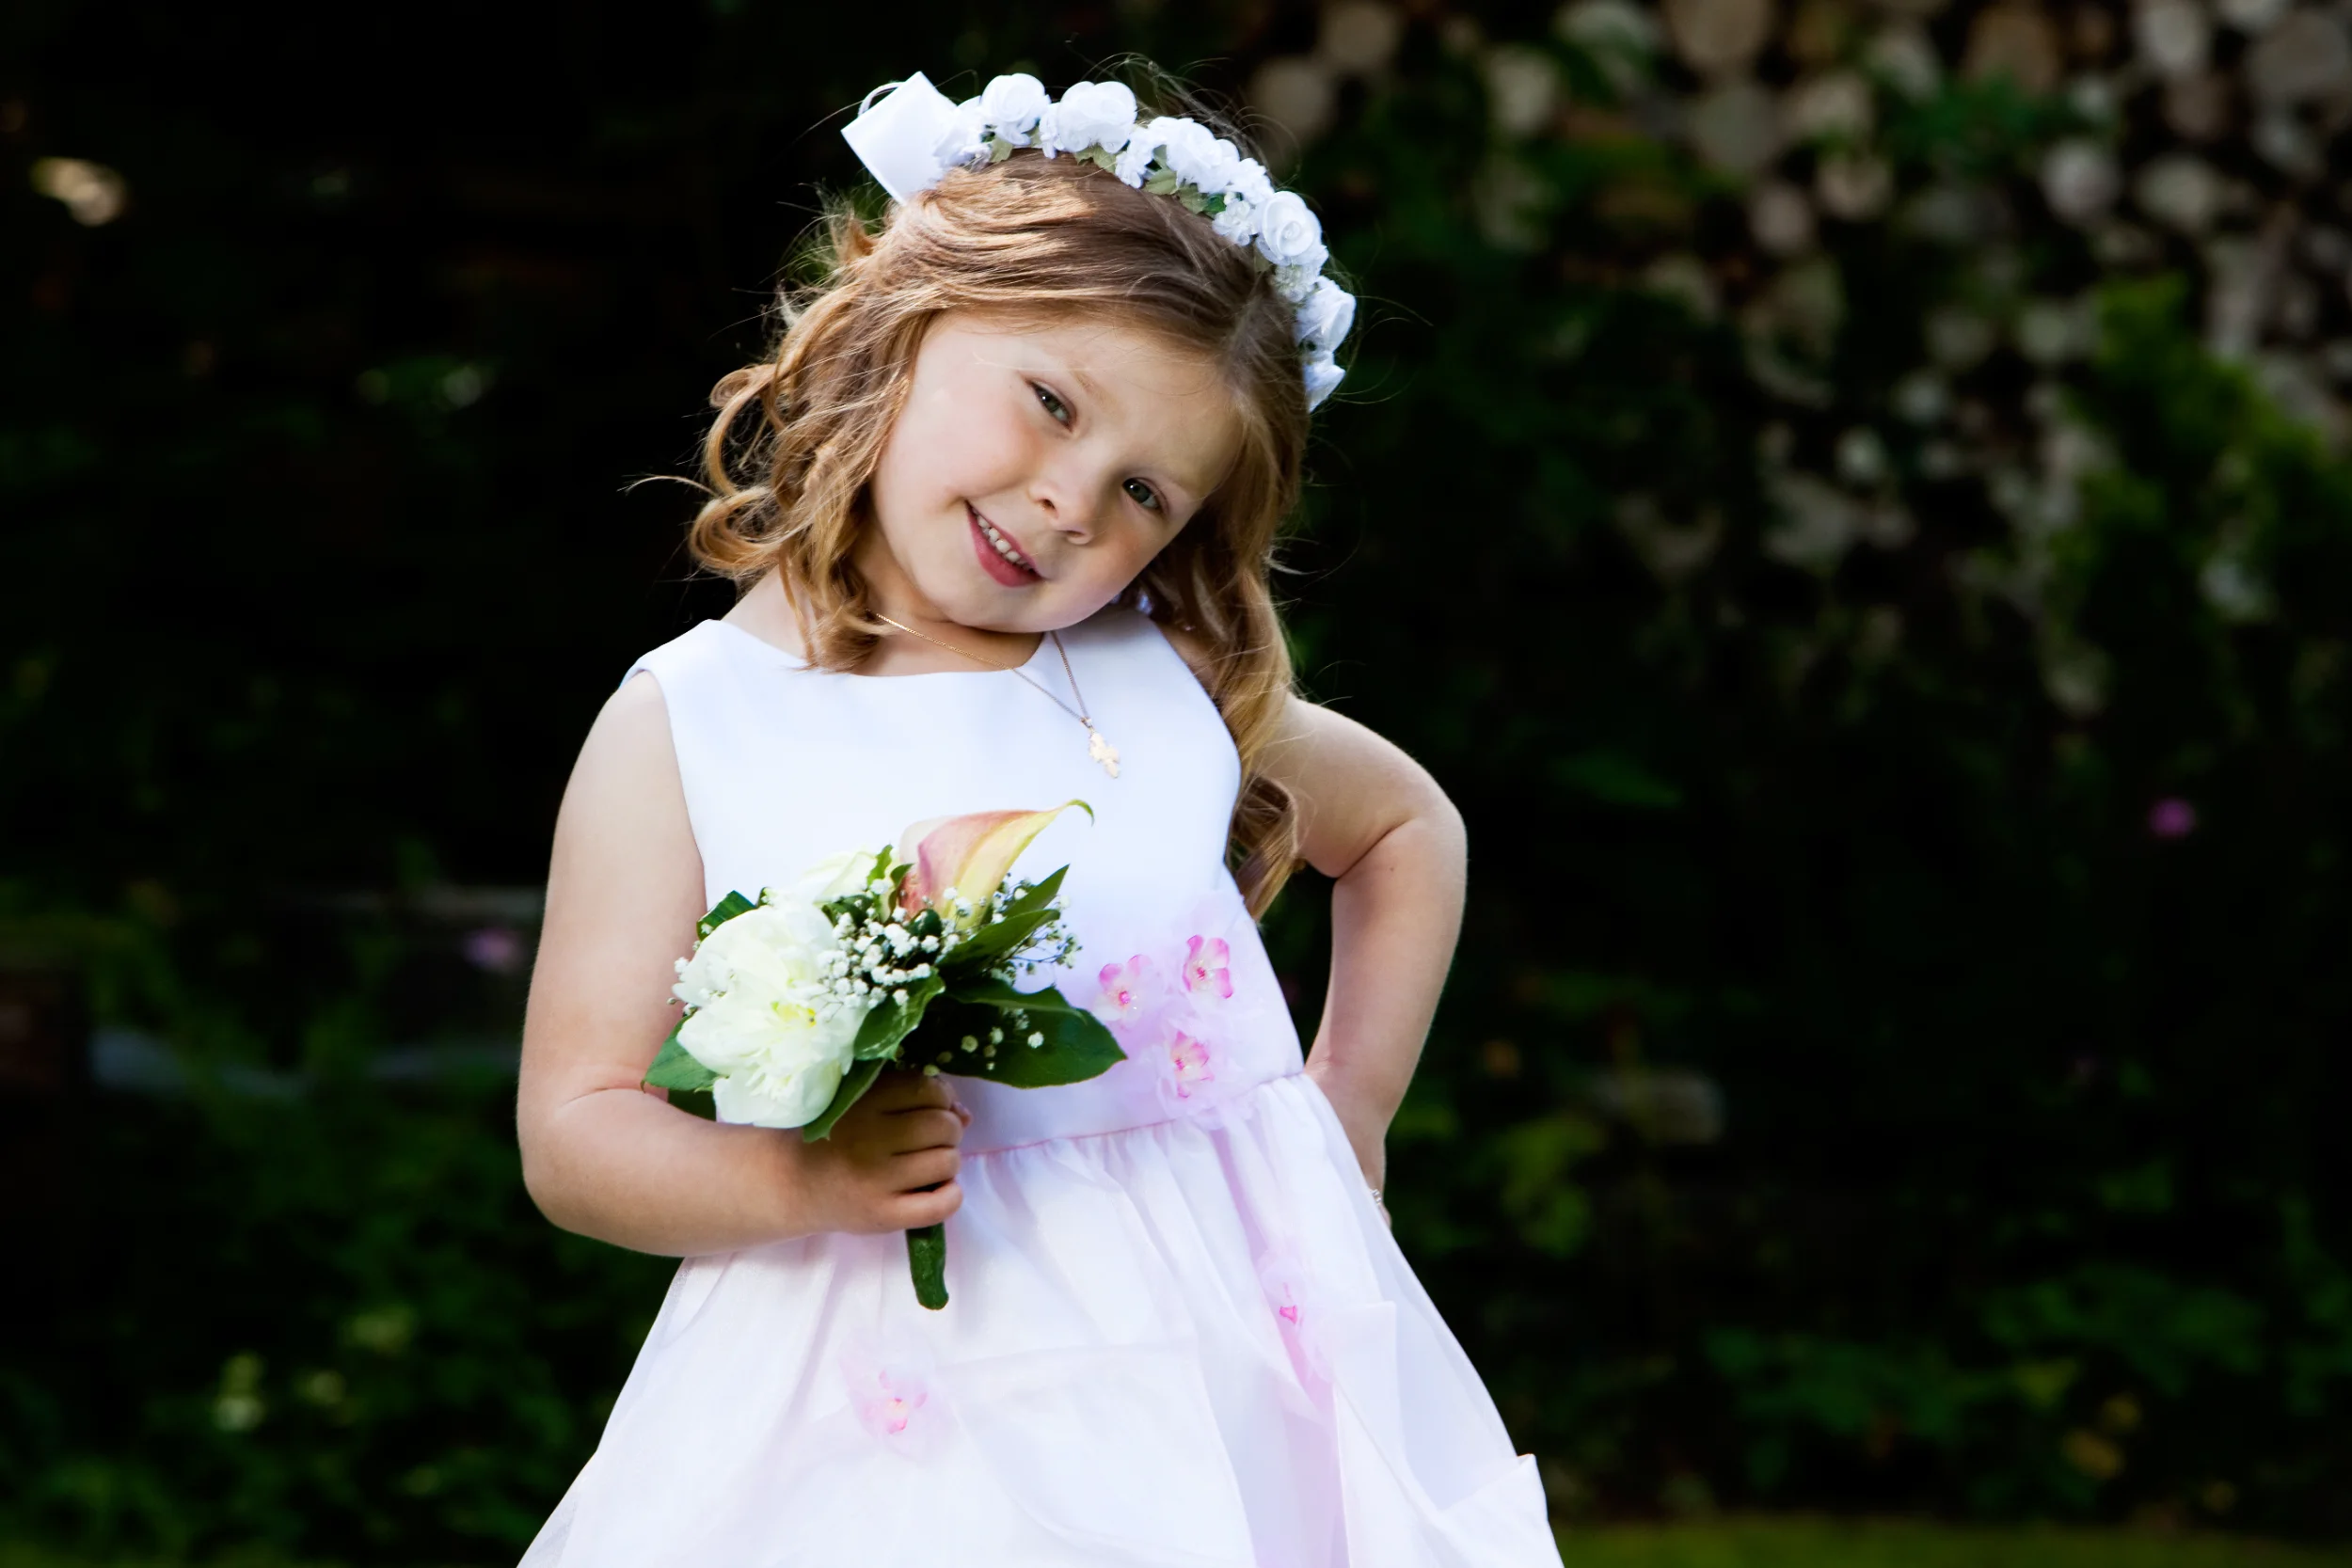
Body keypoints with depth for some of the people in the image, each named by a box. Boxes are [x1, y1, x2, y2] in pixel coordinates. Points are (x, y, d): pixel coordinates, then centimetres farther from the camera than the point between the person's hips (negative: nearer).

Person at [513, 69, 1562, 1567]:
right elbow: (573, 1129, -4)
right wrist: (802, 1182, -20)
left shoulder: (1174, 687, 6)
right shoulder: (684, 729, -2)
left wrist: (1347, 1112, 15)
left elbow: (1408, 831, 25)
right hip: (884, 1415, -2)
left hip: (1225, 1384, 2)